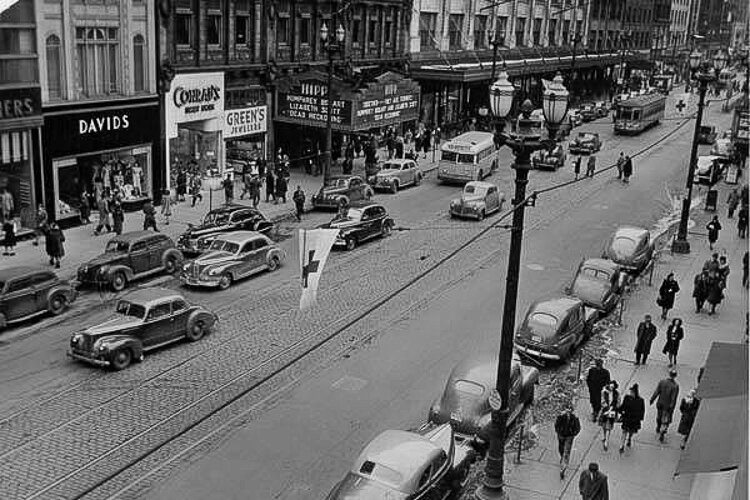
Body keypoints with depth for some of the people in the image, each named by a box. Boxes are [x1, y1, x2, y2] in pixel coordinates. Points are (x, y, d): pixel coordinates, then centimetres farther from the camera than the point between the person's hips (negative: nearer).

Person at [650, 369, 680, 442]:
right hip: (668, 405, -3)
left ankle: (658, 429, 46)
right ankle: (662, 433, -4)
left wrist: (652, 400, 5)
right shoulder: (676, 385, -19)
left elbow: (656, 392, -6)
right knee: (666, 421, 9)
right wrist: (672, 407, -11)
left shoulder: (662, 381, -11)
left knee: (659, 417, 26)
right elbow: (674, 398, -17)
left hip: (660, 403, 3)